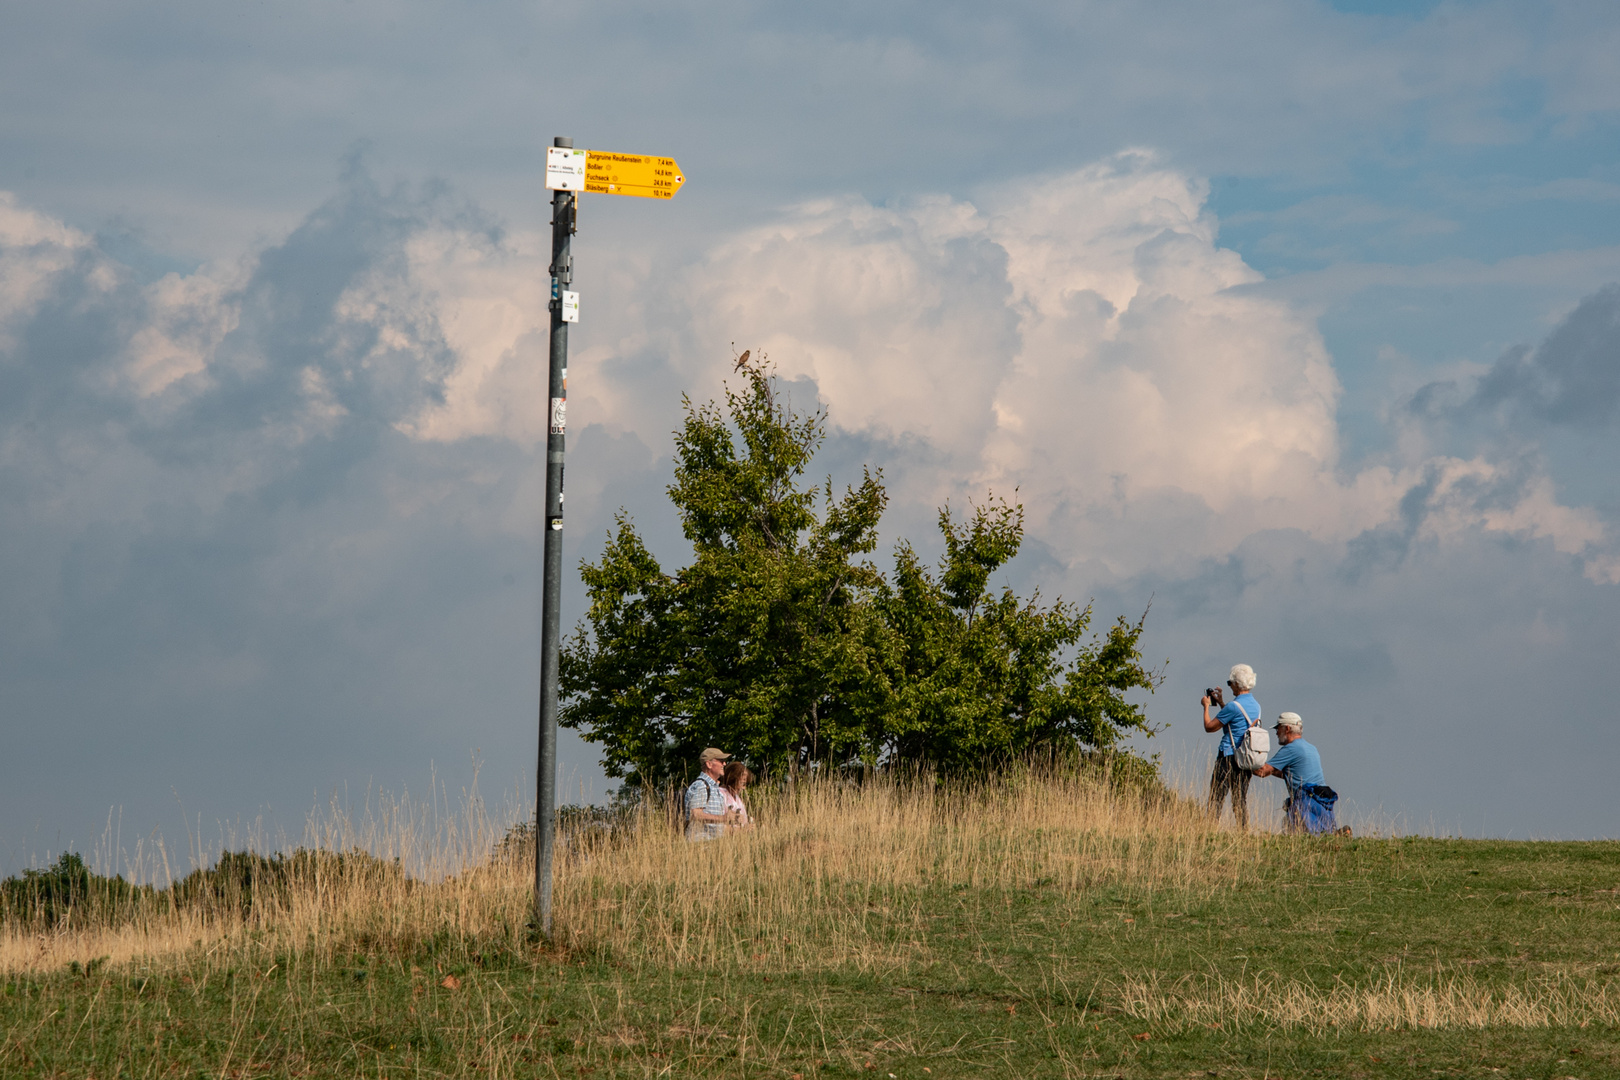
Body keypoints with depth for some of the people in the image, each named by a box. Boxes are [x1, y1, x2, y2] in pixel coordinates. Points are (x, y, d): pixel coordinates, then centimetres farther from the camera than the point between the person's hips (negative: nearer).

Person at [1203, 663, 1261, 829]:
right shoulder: (1256, 706, 10)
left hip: (1228, 759, -7)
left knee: (1216, 798, -5)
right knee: (1240, 800, 10)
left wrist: (1206, 706, 7)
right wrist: (1220, 703, 29)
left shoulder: (1234, 706, -15)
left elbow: (1209, 727, -7)